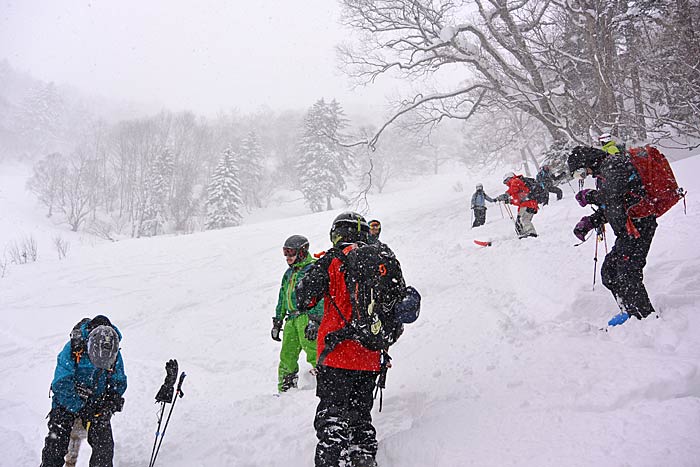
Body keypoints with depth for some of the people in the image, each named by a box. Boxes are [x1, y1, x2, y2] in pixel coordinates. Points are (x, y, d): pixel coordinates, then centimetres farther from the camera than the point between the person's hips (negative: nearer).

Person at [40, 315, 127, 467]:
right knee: (56, 444, -7)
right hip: (67, 402, -2)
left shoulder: (116, 356, -14)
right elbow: (61, 384, -22)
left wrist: (110, 404, -17)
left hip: (97, 403, 2)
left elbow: (119, 383, 1)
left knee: (104, 444, -10)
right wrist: (81, 409, -24)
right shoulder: (72, 349, -25)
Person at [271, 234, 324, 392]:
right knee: (287, 356, 6)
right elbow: (282, 300, 28)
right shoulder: (289, 273, 23)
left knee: (313, 352, -16)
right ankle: (285, 389, 13)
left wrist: (314, 321, -20)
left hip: (307, 317, -8)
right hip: (292, 319, 8)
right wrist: (277, 321, 23)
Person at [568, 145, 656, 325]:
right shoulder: (603, 172, 21)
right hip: (627, 231, 11)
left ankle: (646, 317, -7)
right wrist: (588, 222, 8)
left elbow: (613, 195, -25)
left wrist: (589, 196, -9)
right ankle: (630, 311, 17)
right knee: (609, 271, 11)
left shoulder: (613, 165, -10)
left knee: (627, 273, -14)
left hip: (638, 226, -11)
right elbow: (607, 209, 23)